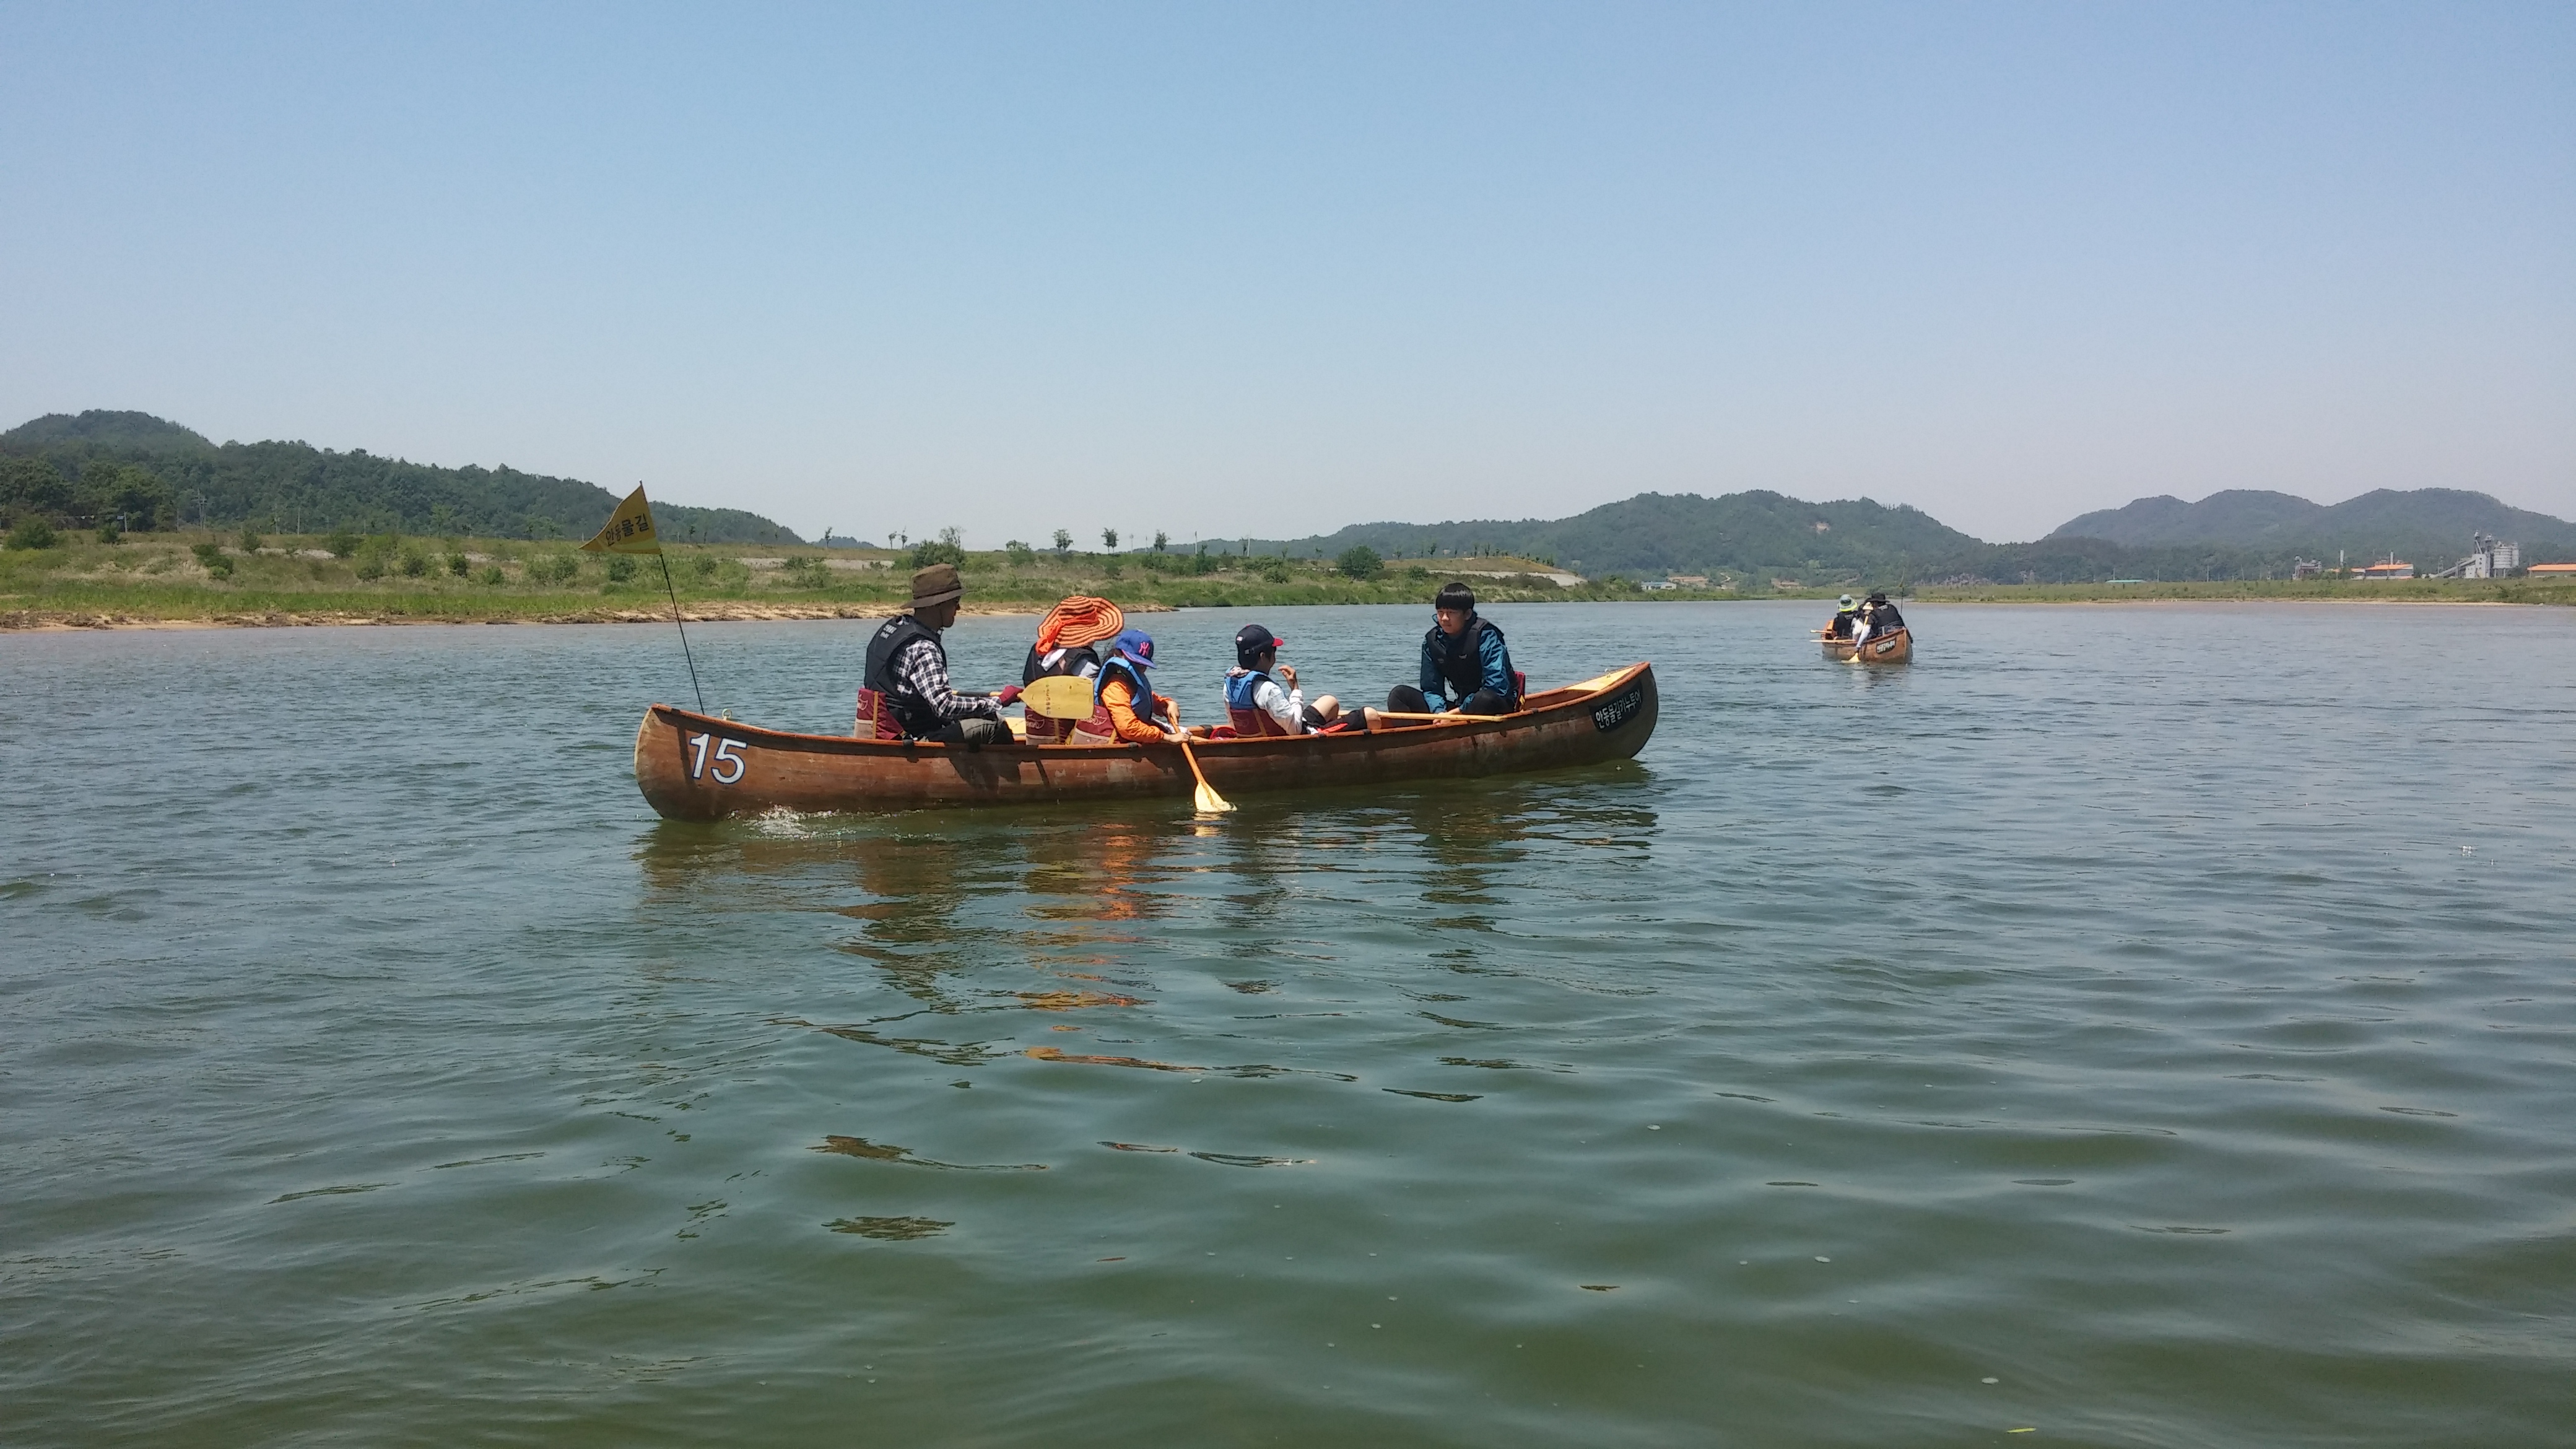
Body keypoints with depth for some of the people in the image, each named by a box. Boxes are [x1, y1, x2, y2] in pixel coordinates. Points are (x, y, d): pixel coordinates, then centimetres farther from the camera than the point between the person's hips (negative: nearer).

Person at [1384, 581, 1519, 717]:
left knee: (1485, 699, -42)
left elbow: (1497, 686, -21)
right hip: (1461, 706, 6)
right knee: (1399, 694, -8)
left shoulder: (1485, 634, -14)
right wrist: (1440, 712, -18)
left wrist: (1461, 710, -23)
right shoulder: (1432, 641, 3)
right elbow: (1431, 688, 4)